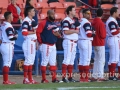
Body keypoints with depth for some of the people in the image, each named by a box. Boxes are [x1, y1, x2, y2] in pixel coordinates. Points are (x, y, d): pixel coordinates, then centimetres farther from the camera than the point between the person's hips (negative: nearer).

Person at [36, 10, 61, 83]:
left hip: (53, 46, 8)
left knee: (53, 62, 9)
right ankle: (43, 79, 0)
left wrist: (58, 34, -2)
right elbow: (38, 32, -16)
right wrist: (41, 42, -13)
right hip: (46, 46, -8)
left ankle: (54, 78, 13)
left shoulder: (54, 24, 13)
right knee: (44, 62, -4)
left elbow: (56, 33, 22)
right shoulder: (43, 23, -11)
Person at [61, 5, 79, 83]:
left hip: (74, 42, 10)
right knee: (67, 59, -11)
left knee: (72, 60, 10)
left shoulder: (73, 21, 17)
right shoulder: (66, 20, -12)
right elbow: (66, 32, -20)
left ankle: (70, 77, 13)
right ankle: (63, 77, -11)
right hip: (68, 42, -10)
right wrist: (75, 30, -14)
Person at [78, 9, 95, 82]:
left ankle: (82, 77, 14)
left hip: (80, 41, 9)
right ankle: (85, 78, -8)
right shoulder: (86, 22, -14)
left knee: (82, 59, 12)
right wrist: (93, 33, -1)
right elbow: (89, 34, -21)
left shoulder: (80, 22, 14)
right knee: (87, 60, -7)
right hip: (86, 42, -9)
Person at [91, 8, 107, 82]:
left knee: (96, 59, 16)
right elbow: (103, 35, -17)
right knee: (101, 60, -6)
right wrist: (105, 34, 2)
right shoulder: (101, 23, -17)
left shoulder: (93, 22, 5)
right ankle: (100, 76, -10)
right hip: (100, 44, -8)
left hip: (94, 43, 8)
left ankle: (95, 75, 18)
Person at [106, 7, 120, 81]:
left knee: (112, 58, 13)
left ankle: (111, 75, 16)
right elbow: (114, 32, -22)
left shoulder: (112, 20, 17)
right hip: (114, 40, -11)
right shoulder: (112, 21, -15)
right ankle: (112, 75, -10)